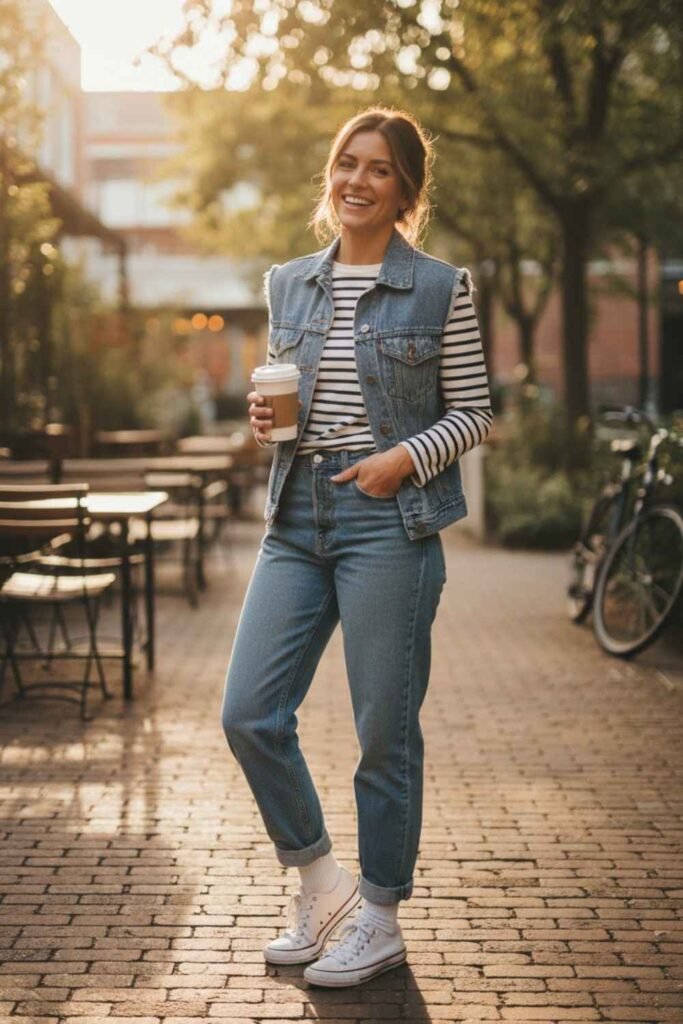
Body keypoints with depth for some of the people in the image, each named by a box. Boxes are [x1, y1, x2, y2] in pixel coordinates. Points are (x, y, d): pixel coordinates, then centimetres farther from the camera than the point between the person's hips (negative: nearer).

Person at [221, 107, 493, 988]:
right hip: (296, 516, 5)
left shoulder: (440, 288, -1)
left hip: (390, 518, -5)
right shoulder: (287, 285, 12)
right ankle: (319, 884, 21)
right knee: (249, 713, 0)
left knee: (384, 729, 2)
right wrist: (265, 419, -2)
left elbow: (473, 414, 1)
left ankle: (380, 921, 18)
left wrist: (404, 458, -14)